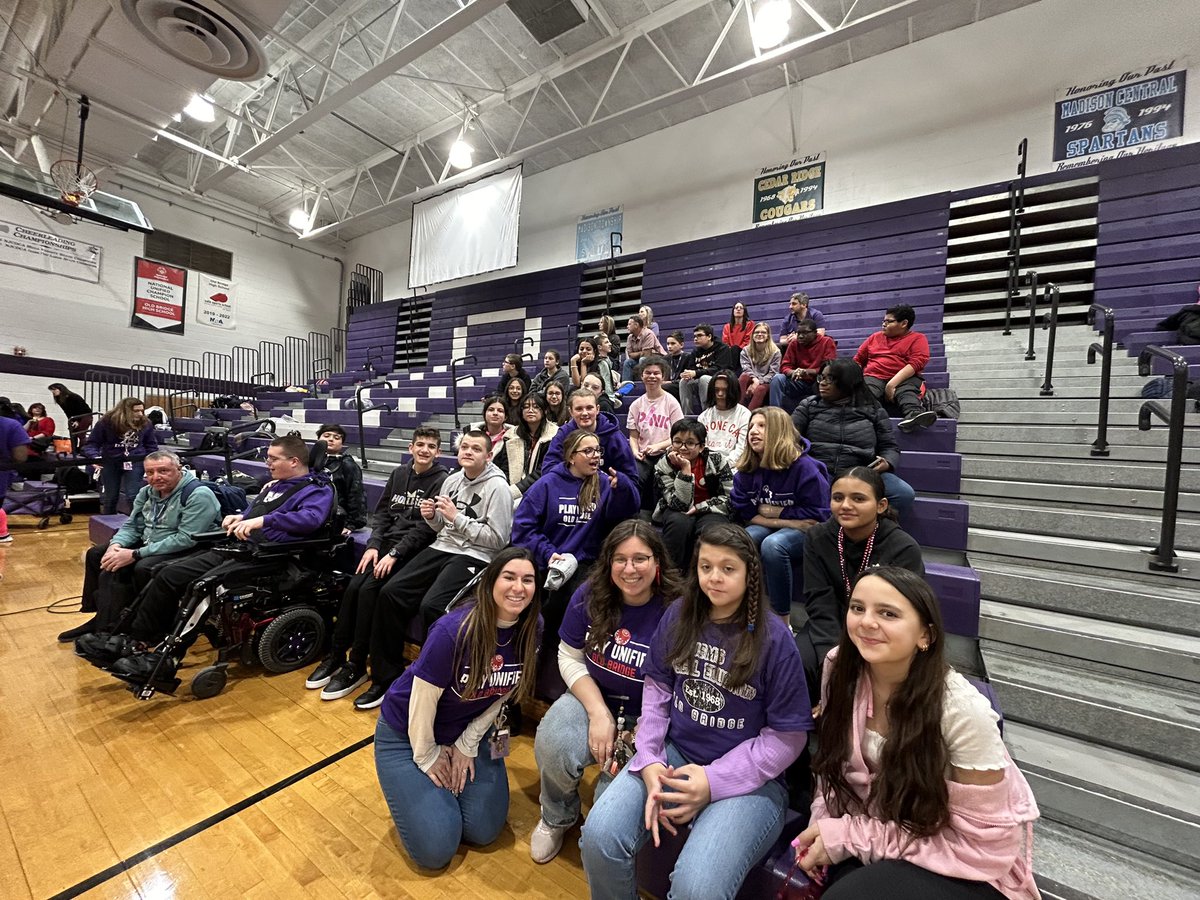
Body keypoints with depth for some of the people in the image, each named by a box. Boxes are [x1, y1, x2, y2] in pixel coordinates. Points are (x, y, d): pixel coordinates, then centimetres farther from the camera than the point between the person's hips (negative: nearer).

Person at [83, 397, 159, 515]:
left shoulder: (146, 423, -3)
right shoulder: (107, 421, -9)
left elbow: (151, 444, 10)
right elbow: (92, 443, -3)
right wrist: (94, 457, -21)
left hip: (135, 461, 0)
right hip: (110, 461, 1)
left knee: (133, 496, -8)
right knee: (111, 497, 12)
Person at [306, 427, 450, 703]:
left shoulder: (442, 481, -8)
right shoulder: (398, 473, 11)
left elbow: (426, 527, -14)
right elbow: (381, 512, 11)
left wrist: (394, 554, -18)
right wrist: (373, 545, -4)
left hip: (413, 549, -5)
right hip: (385, 542, 6)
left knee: (369, 589, -21)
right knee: (353, 586, -14)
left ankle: (357, 665, -7)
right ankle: (336, 655, 2)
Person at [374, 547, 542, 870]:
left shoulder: (530, 631, -18)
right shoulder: (454, 630, -34)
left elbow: (500, 696, -4)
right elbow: (423, 701, -22)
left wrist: (467, 746, -2)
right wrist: (427, 757, -8)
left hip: (469, 732, 5)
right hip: (407, 733, -4)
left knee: (484, 831, 2)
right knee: (436, 849, -6)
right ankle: (414, 785, 21)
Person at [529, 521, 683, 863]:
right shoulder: (590, 596, -9)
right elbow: (570, 659, -1)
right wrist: (598, 712, -13)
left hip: (647, 718, -2)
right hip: (593, 697, 3)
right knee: (553, 746, -26)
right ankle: (556, 818, 11)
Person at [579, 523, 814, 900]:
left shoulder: (774, 639, -12)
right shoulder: (678, 616, 0)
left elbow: (787, 737, -8)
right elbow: (657, 689, 5)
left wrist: (713, 782, -15)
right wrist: (649, 762, -9)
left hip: (746, 776, -3)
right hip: (672, 754, 4)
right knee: (598, 837, -17)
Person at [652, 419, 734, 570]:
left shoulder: (717, 461, -10)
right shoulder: (663, 466, -13)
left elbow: (730, 498, -9)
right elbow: (679, 504, -23)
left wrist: (698, 508, -18)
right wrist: (685, 470, -29)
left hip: (709, 511, 0)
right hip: (678, 513, 0)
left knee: (711, 529, -32)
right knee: (679, 523, -34)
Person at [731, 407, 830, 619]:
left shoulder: (804, 467, -14)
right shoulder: (746, 471, -1)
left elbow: (816, 517, -16)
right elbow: (746, 515, -3)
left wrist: (774, 511, -12)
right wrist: (787, 521, -15)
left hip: (804, 534, -4)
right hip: (764, 528, 4)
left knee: (772, 545, -35)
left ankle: (782, 619, -19)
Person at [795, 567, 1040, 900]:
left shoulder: (962, 710, -27)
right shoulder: (840, 667, -14)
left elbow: (981, 842, -18)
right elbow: (835, 761, 2)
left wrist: (848, 836, -20)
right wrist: (823, 829, -15)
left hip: (971, 866, -3)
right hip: (885, 824, 4)